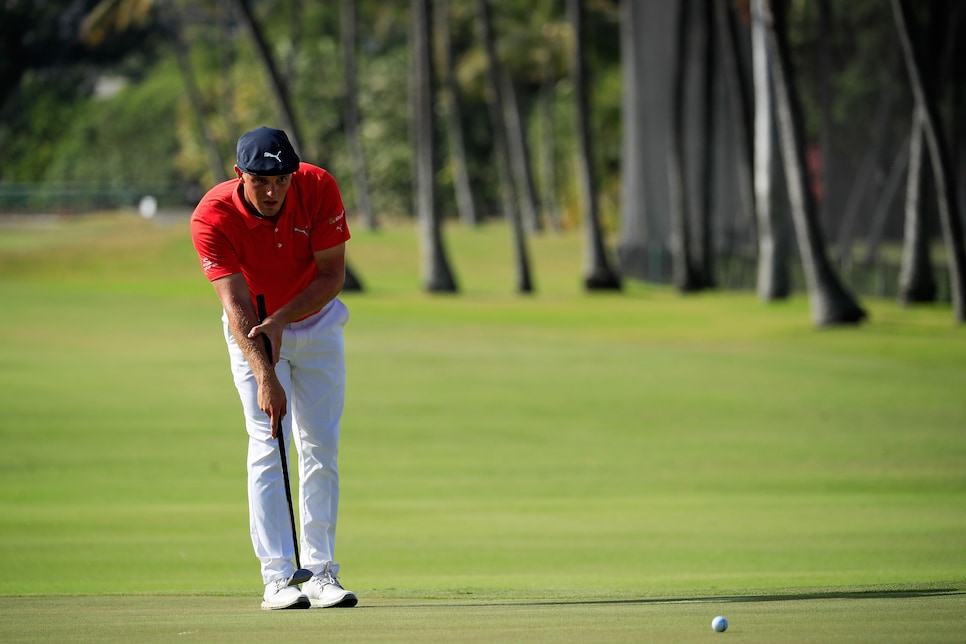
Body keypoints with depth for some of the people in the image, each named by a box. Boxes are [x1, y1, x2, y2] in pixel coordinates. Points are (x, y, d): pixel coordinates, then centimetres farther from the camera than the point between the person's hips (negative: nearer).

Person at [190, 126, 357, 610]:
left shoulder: (319, 188, -23)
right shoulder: (212, 217, -28)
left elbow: (332, 275, -17)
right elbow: (236, 304, -32)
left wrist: (280, 321, -29)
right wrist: (265, 377, -41)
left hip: (316, 321, 2)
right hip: (252, 330, -2)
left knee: (321, 447, -3)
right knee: (267, 447, -12)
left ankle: (321, 572, -1)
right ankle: (277, 577, -15)